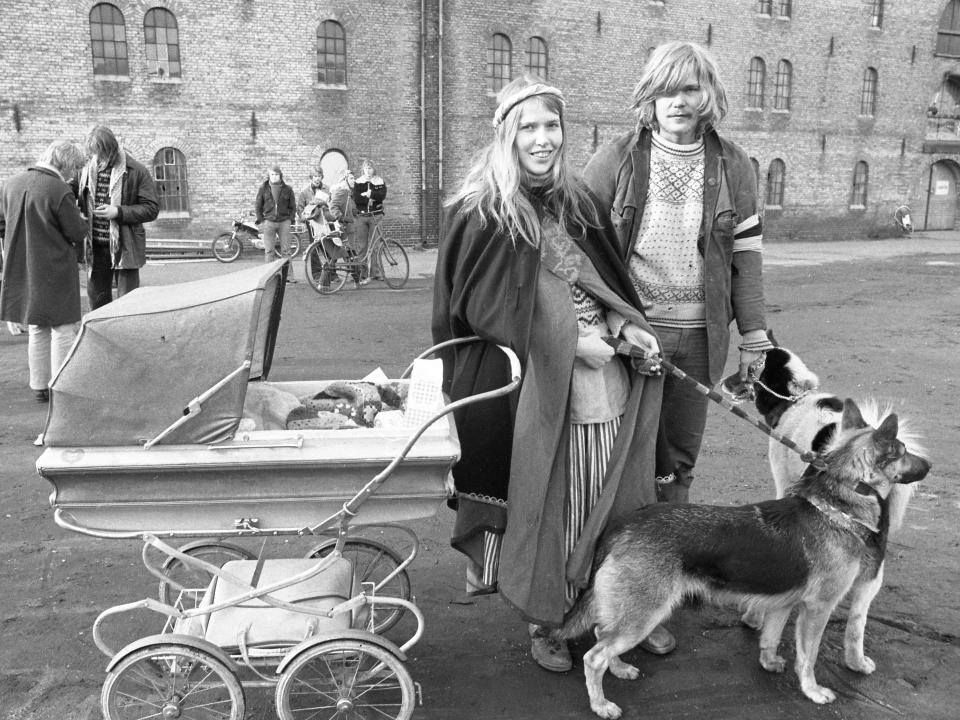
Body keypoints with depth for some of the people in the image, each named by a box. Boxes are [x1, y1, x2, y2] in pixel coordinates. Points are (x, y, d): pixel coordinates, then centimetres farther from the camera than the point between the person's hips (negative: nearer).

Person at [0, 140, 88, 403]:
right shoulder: (61, 192, -18)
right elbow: (78, 233, -13)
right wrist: (82, 219, 6)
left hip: (21, 270, 7)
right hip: (56, 270, -7)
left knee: (37, 329, 18)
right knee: (63, 328, 4)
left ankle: (40, 386, 24)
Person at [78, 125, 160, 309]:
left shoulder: (136, 172, -7)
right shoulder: (88, 170, 8)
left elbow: (151, 209, -11)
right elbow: (80, 203, 21)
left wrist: (118, 212, -20)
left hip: (124, 247, -5)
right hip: (95, 246, 5)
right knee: (96, 298, 13)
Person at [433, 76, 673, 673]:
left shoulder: (575, 201, 12)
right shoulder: (483, 213, -7)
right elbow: (479, 307, -10)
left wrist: (623, 324, -2)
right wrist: (572, 343, -14)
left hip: (602, 381, 6)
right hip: (533, 385, -5)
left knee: (607, 500, 12)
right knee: (545, 505, 4)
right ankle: (544, 621, 25)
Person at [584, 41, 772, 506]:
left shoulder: (733, 166, 6)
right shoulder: (616, 160, -2)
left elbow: (745, 257, 7)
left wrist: (754, 338, 4)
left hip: (702, 336, 3)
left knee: (681, 458, 13)